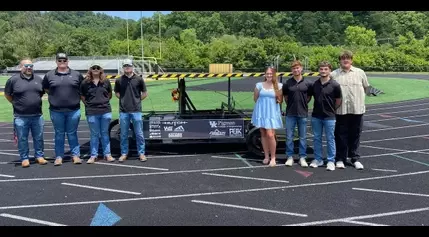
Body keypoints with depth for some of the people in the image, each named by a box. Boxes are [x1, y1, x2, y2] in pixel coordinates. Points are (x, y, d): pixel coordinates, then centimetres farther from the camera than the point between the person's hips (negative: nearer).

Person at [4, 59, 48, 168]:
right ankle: (24, 158, 18)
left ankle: (39, 156, 24)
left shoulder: (39, 79, 6)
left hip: (37, 116, 3)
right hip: (21, 117, -3)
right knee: (22, 139, 6)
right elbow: (7, 94, 7)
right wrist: (16, 103, 6)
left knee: (38, 138, 11)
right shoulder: (13, 80, -4)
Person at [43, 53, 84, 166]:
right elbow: (45, 89, 17)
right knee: (59, 134, 8)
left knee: (72, 134, 8)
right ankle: (59, 157, 15)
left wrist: (77, 97, 5)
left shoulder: (77, 74, 5)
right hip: (56, 111, 1)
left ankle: (76, 155, 14)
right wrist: (54, 95, 8)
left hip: (73, 110, 0)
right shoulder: (49, 75, 5)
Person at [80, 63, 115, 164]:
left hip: (105, 111, 1)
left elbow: (110, 94, 17)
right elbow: (82, 95, 11)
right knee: (94, 134, 6)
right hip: (91, 112, -1)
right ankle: (93, 155, 14)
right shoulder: (85, 83, 2)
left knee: (105, 133, 9)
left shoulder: (106, 82, 6)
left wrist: (105, 102, 9)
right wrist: (87, 104, 3)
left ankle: (107, 154, 16)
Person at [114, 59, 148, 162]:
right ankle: (124, 153, 20)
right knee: (123, 134, 9)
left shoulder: (139, 79, 0)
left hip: (136, 110, -1)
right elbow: (116, 93, 17)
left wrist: (137, 100, 4)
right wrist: (124, 100, 6)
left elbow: (144, 93, 9)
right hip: (123, 111, 1)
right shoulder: (119, 80, 4)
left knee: (139, 134, 4)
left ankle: (141, 153, 14)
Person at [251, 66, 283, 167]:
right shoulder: (259, 85, 2)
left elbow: (280, 100, 7)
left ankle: (273, 157, 2)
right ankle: (266, 156, 20)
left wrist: (272, 104, -1)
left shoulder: (278, 86, 0)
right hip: (261, 112, 2)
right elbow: (255, 98, 12)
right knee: (263, 134, 8)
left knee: (270, 135, -10)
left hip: (272, 113, -2)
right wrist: (263, 103, 9)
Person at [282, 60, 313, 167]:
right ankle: (290, 157, 16)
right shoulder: (287, 83, 1)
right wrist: (290, 105, 3)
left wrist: (303, 104, 2)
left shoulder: (307, 83, 0)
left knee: (303, 137, 8)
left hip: (303, 113, 0)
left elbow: (309, 96, 10)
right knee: (289, 137, 5)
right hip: (290, 114, 0)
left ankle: (302, 158, 17)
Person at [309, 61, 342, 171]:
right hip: (316, 116, 4)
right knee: (317, 138, 11)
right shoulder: (315, 84, 3)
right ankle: (318, 159, 24)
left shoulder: (334, 85, -9)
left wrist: (331, 109, 6)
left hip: (329, 117, -4)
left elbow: (338, 101, -1)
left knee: (330, 139, 4)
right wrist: (317, 108, 7)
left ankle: (331, 161, 14)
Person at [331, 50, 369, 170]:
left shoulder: (360, 72, 6)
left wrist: (357, 97, 16)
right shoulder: (334, 74, 2)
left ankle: (355, 158, 22)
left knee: (355, 134, 9)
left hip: (357, 109, 1)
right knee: (341, 135, 6)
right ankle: (340, 159, 17)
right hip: (341, 110, -1)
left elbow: (366, 87, 16)